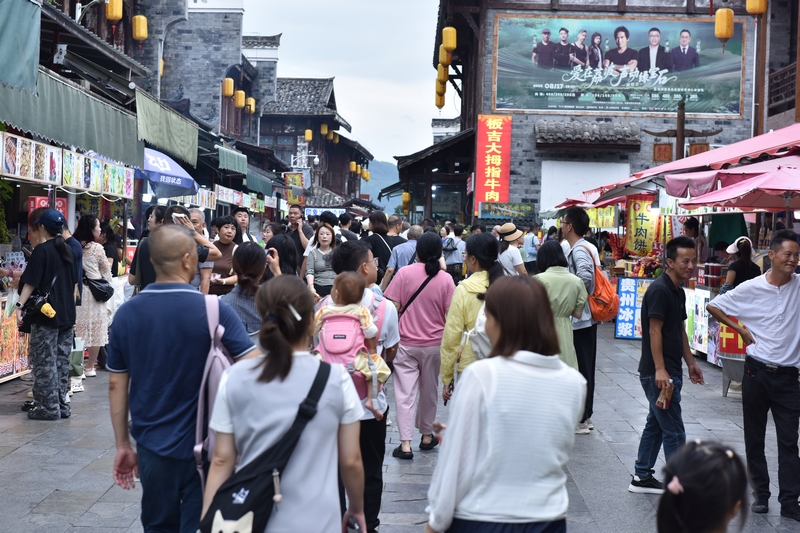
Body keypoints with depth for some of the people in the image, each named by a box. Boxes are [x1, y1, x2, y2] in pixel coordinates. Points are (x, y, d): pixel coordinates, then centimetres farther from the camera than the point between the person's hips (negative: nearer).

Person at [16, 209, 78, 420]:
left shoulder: (41, 250, -9)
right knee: (62, 361, 11)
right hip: (67, 315, 7)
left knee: (44, 362, -1)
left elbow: (31, 282, -14)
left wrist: (20, 305, -17)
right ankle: (62, 405, 15)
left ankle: (49, 408, 1)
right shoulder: (68, 251, 11)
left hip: (46, 315, -7)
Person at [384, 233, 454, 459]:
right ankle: (427, 436, 30)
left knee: (405, 393, 2)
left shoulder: (404, 273, -8)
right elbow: (450, 315, -4)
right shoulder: (445, 279, -6)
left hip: (406, 343, -1)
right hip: (434, 345, 2)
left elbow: (393, 307, -8)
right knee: (429, 391, 17)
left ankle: (405, 444, -3)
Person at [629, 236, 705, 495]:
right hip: (658, 372, -10)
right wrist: (660, 370, -24)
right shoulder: (659, 290, -17)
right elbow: (654, 331, -20)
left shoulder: (678, 291, 13)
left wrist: (691, 362, 21)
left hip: (671, 371, 10)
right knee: (674, 431, -6)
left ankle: (642, 478, 25)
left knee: (656, 424, 16)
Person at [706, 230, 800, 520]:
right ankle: (761, 494, 23)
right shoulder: (751, 288, -4)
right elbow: (713, 306, 5)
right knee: (754, 438, 9)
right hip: (757, 372, 0)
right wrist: (740, 329, -1)